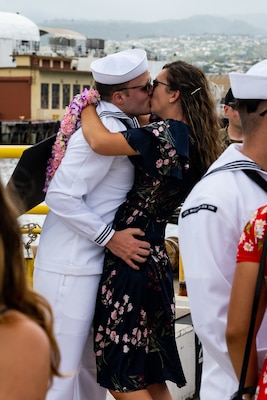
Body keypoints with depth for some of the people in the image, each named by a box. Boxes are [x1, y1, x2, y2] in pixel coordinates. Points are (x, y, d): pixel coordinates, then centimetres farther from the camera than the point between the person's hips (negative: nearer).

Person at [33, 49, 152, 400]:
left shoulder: (120, 124, 9)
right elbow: (62, 196, -23)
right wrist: (110, 238, -19)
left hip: (90, 263, 10)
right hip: (71, 269, -10)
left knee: (91, 365, 19)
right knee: (61, 371, -3)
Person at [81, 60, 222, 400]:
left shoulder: (166, 134, -17)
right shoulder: (193, 143, 10)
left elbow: (99, 141, -26)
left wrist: (86, 104, -7)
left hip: (130, 260, -9)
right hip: (154, 258, 9)